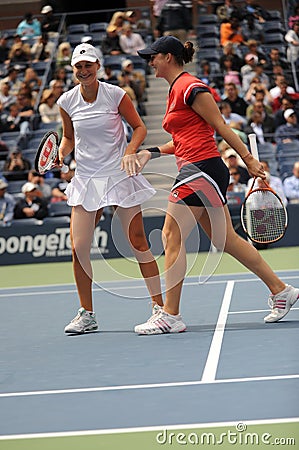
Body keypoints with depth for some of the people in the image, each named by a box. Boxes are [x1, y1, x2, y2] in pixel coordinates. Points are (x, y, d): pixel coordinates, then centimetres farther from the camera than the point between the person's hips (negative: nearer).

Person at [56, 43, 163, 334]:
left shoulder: (115, 94, -7)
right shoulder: (67, 101, 2)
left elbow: (139, 127, 2)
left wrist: (130, 151, -15)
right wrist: (60, 154, -3)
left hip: (119, 175, -3)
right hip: (86, 177, 3)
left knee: (138, 241, -5)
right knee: (78, 248, -4)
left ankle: (160, 306, 6)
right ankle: (86, 314, 10)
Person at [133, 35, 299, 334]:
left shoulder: (190, 87, -10)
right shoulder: (176, 90, 19)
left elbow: (220, 127, -11)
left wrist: (248, 159, -9)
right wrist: (152, 153, 13)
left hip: (201, 169, -10)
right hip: (196, 170, 10)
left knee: (171, 236, -9)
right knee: (226, 239, 11)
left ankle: (170, 315, -6)